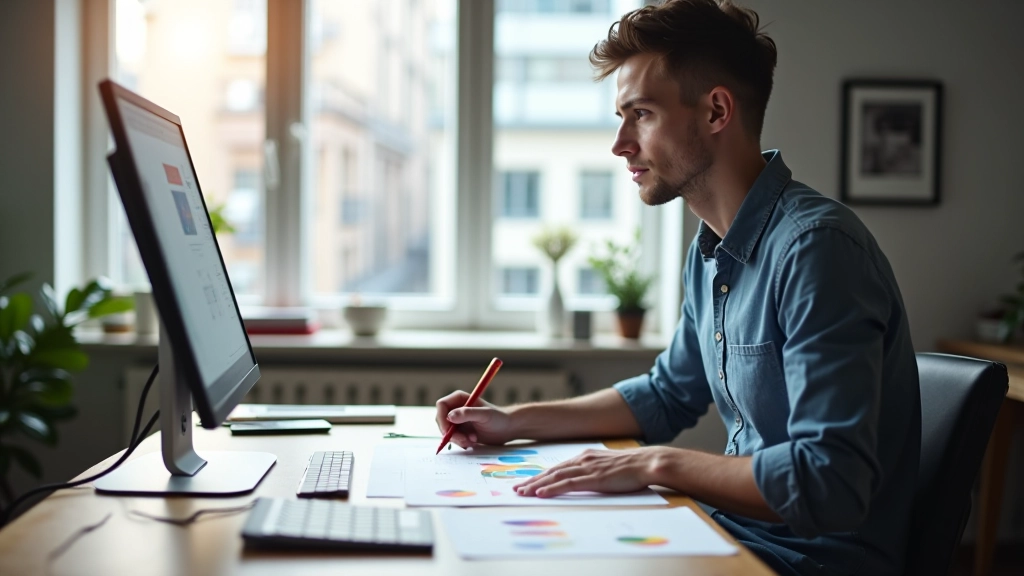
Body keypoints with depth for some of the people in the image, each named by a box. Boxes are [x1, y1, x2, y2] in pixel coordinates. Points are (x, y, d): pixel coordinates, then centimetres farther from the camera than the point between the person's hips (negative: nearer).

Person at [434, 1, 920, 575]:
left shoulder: (816, 246, -23)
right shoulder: (712, 252, 7)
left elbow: (829, 482, -29)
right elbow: (667, 396, 21)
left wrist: (655, 464, -22)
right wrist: (514, 421, 12)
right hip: (736, 528, 8)